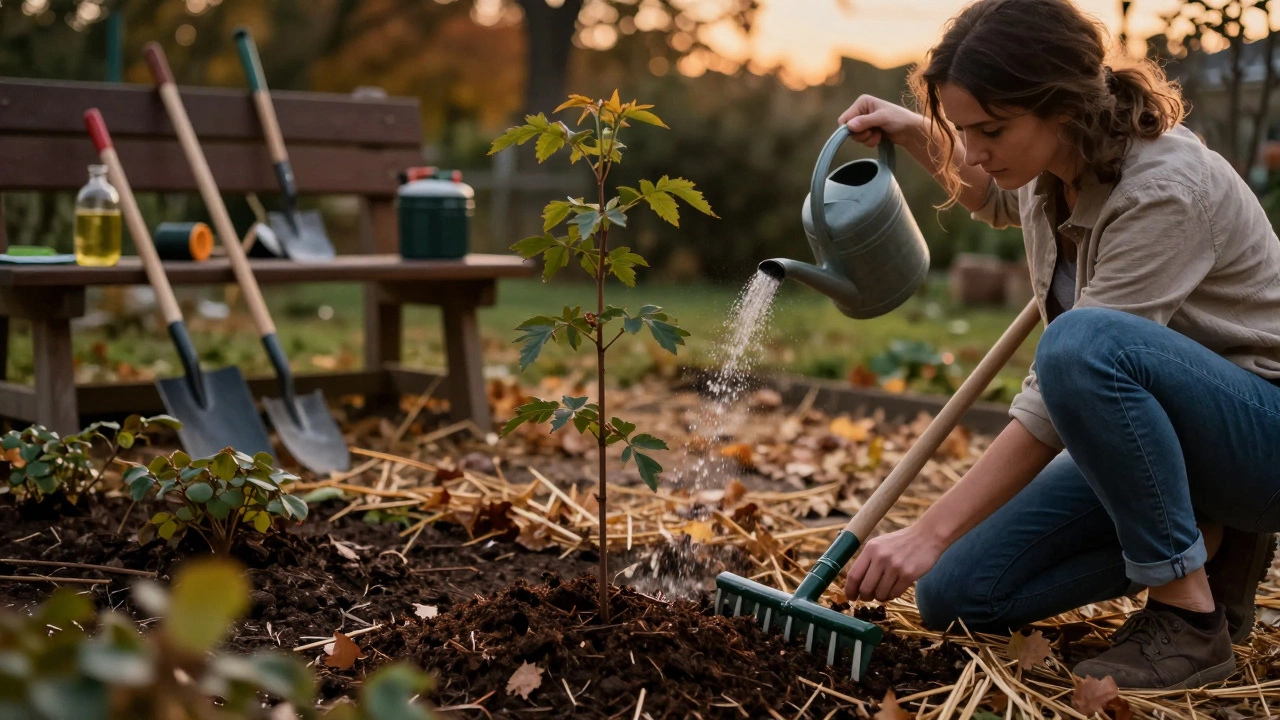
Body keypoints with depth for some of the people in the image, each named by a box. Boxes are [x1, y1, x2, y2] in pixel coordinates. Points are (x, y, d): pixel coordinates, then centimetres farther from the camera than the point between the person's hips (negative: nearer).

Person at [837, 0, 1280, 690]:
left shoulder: (1164, 191, -28)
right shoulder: (1052, 162, -4)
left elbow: (1069, 382, -31)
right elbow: (998, 199, 24)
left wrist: (928, 533, -29)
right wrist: (916, 135, 6)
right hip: (1148, 425, 8)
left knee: (1084, 341, -39)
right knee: (956, 596, -3)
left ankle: (1192, 615, -21)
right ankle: (1206, 542, 8)